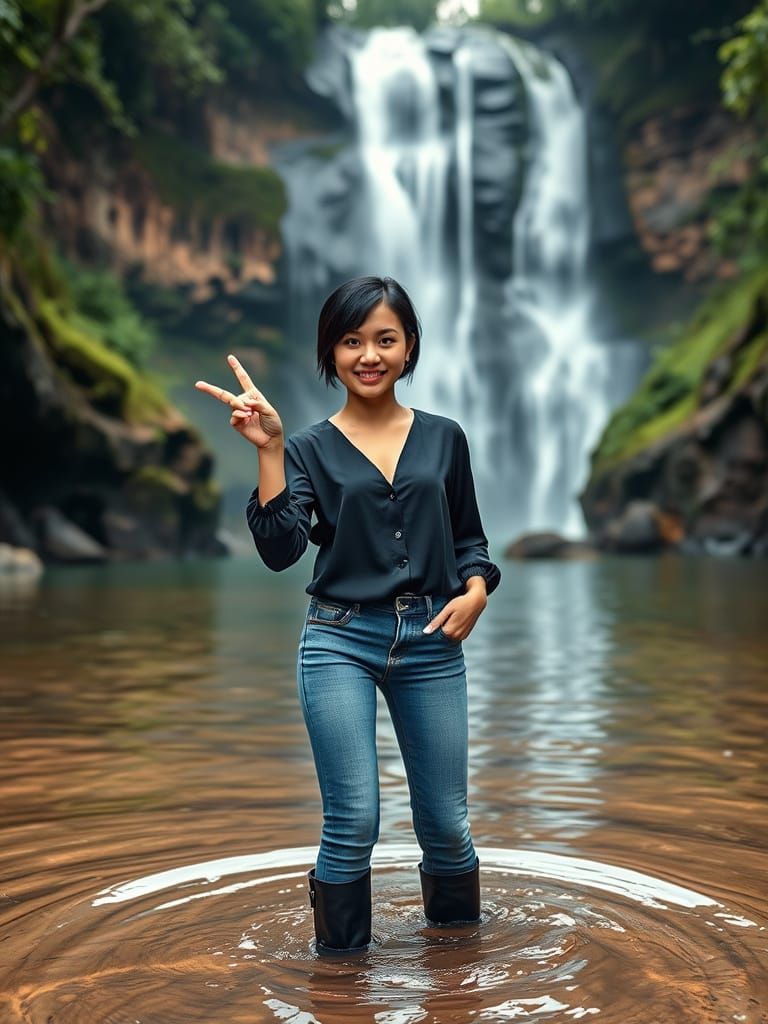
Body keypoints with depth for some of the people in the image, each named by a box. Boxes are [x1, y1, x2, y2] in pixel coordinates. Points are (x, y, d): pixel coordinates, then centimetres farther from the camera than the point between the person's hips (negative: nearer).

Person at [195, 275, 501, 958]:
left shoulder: (443, 438, 6)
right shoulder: (311, 448, 1)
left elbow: (469, 537, 14)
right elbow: (280, 549, -13)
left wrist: (476, 589, -6)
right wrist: (268, 450, -19)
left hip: (432, 644, 2)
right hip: (341, 642, -2)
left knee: (445, 819, 9)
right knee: (353, 822, -4)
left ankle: (458, 938, 37)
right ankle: (340, 955, 20)